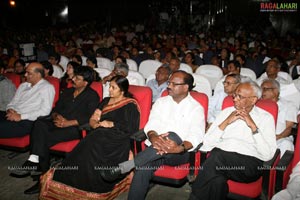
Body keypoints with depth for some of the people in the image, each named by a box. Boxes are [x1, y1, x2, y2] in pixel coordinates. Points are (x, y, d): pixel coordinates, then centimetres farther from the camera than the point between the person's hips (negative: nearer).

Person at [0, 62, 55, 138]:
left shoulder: (47, 87, -1)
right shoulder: (23, 85, 21)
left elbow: (45, 111, -11)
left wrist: (21, 116, -14)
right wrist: (10, 110, -2)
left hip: (26, 122, -7)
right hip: (11, 117, 7)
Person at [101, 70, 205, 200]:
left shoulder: (196, 108, 5)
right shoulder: (161, 102, 15)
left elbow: (196, 136, -9)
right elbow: (151, 125, 4)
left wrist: (180, 148, -30)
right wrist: (153, 137, -22)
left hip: (180, 153, -2)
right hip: (155, 150, 2)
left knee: (172, 136, -37)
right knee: (143, 168, -32)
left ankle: (125, 166, -37)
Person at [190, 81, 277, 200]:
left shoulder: (266, 118, 10)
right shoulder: (227, 111, 17)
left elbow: (268, 155, -3)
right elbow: (206, 145, 8)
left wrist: (253, 126, -7)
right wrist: (226, 122, -1)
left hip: (249, 163, -2)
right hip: (219, 157, 2)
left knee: (217, 157, -33)